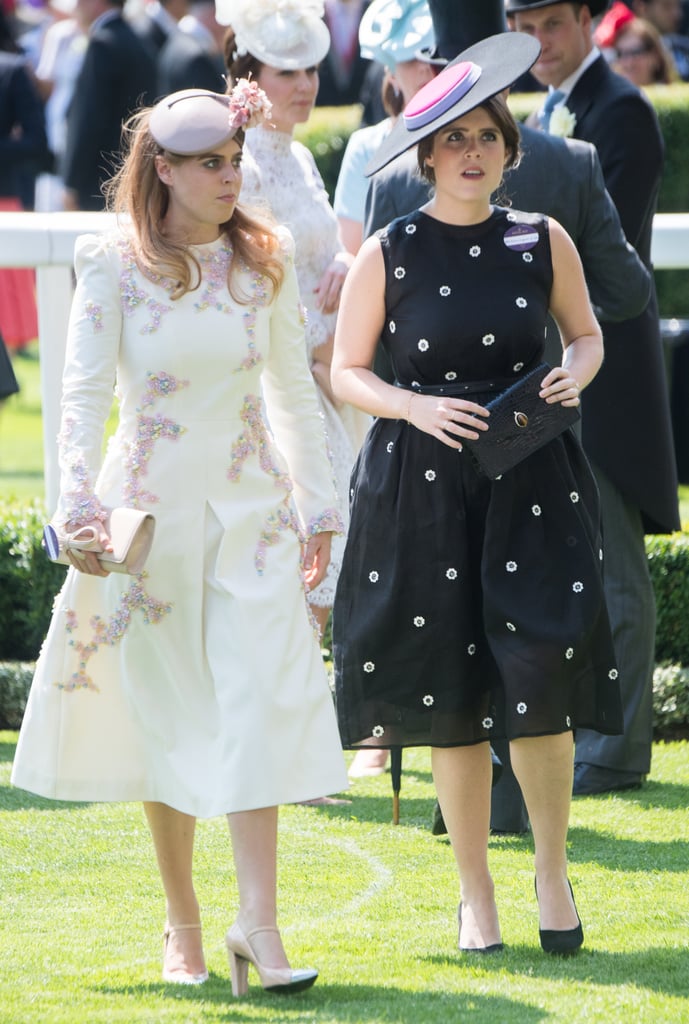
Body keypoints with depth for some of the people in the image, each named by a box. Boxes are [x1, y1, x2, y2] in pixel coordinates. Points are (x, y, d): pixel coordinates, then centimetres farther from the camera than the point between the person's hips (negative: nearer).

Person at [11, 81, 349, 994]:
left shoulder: (263, 260, 4)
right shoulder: (115, 265, -4)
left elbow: (293, 391, 11)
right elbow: (85, 392, -7)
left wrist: (317, 507, 10)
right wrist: (81, 504, -18)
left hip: (251, 509, 2)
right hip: (151, 509, -2)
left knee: (260, 704, -10)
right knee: (168, 718, 5)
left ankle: (259, 925, -13)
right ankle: (183, 925, 16)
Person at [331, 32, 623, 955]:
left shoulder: (542, 240, 3)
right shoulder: (387, 255, -1)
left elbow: (587, 333, 17)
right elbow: (346, 372, 4)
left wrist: (576, 372, -5)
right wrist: (416, 406, -13)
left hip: (532, 480, 1)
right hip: (423, 488, -1)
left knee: (542, 673, -11)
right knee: (452, 699, 0)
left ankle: (552, 867, 10)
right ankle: (476, 896, 13)